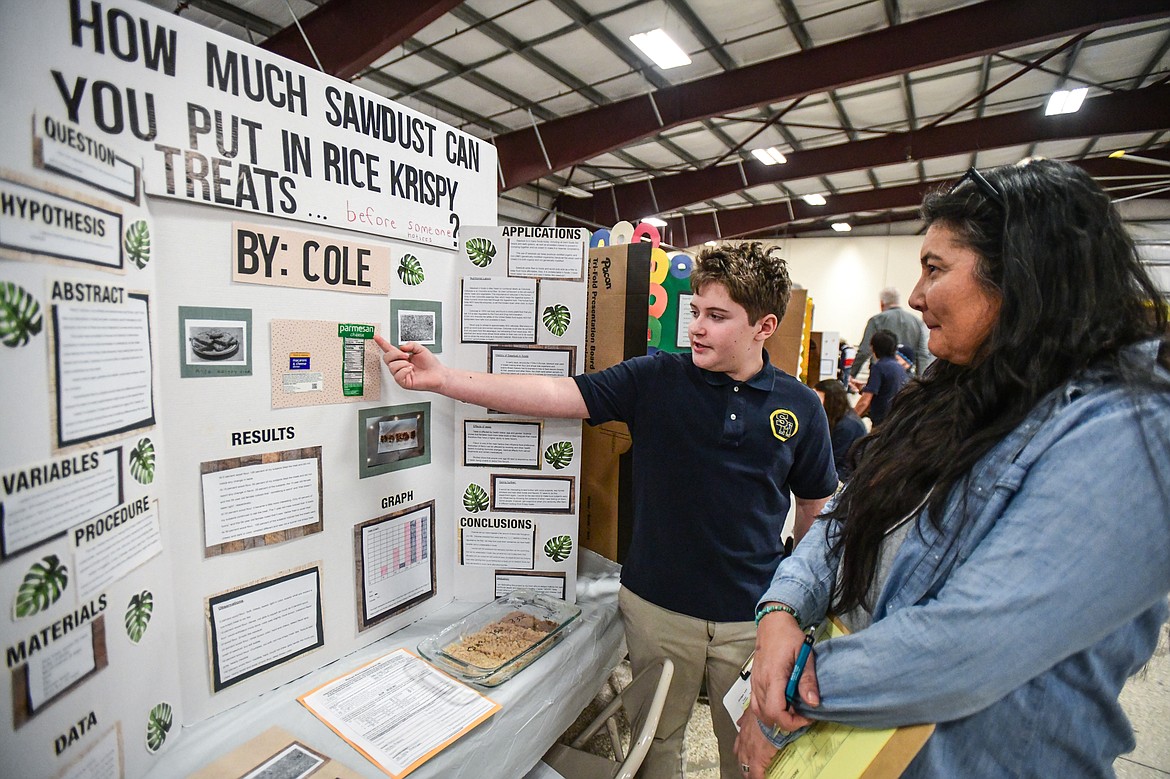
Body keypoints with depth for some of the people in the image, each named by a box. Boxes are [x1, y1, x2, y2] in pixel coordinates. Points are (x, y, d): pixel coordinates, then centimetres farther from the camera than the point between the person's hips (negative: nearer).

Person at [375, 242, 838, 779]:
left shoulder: (800, 407, -6)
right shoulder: (655, 379, -11)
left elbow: (817, 508, 6)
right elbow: (556, 394, -19)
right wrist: (441, 378, -27)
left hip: (753, 614, 1)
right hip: (658, 605, 0)